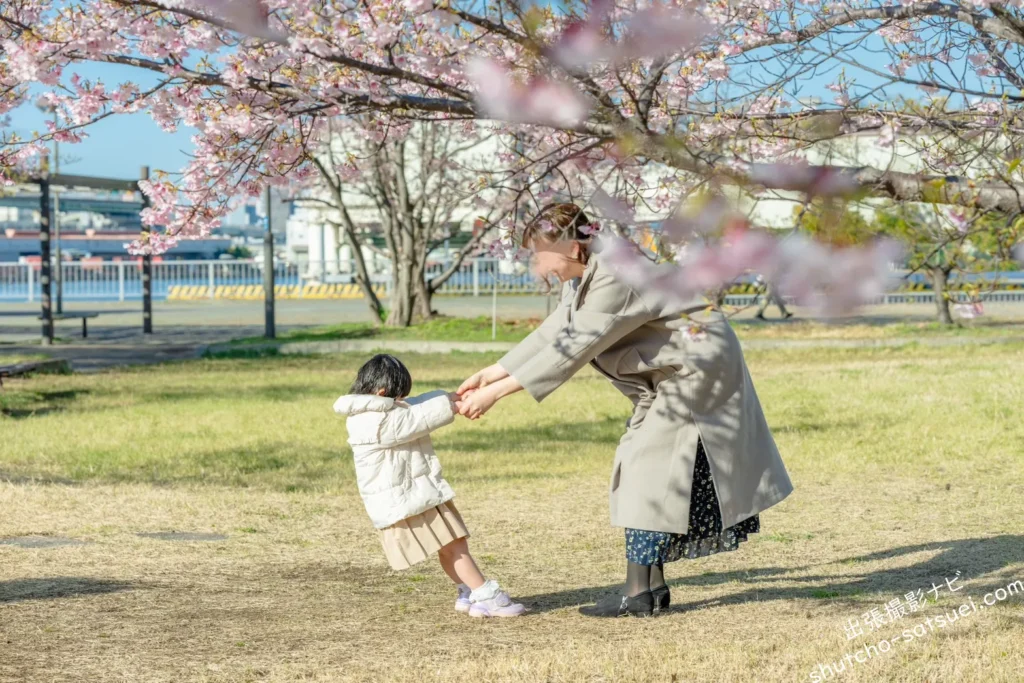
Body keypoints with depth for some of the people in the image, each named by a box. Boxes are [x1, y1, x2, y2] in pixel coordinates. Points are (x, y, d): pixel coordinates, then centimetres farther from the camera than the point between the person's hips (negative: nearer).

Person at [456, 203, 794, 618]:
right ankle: (651, 586, 10)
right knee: (640, 466, 8)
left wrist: (496, 393, -28)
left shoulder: (615, 280, -29)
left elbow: (571, 350, -30)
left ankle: (641, 592, -10)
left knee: (648, 467, -12)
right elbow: (552, 335, 6)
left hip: (698, 367, -10)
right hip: (671, 375, 10)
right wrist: (489, 375, 0)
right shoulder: (583, 278, 3)